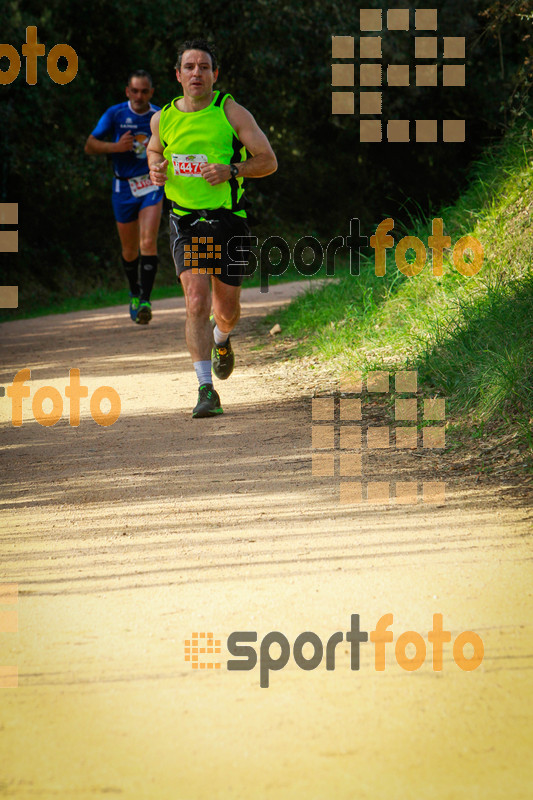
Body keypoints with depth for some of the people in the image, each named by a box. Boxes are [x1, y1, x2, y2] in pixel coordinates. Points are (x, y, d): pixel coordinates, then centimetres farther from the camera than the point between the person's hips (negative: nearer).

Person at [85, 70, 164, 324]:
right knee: (130, 250, 10)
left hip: (151, 186, -1)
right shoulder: (115, 114, -3)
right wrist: (115, 147, -19)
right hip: (124, 188, 1)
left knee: (148, 242, -18)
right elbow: (90, 145, -2)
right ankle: (134, 294, 35)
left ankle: (145, 300, -19)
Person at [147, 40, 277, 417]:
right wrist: (156, 168, 1)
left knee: (227, 310, 10)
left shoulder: (231, 112, -6)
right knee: (197, 302, -17)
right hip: (186, 221, 0)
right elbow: (154, 149, 25)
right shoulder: (164, 119, 3)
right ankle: (206, 391, -15)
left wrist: (231, 171, -22)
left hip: (229, 220, 0)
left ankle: (221, 340, 48)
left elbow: (268, 161, -5)